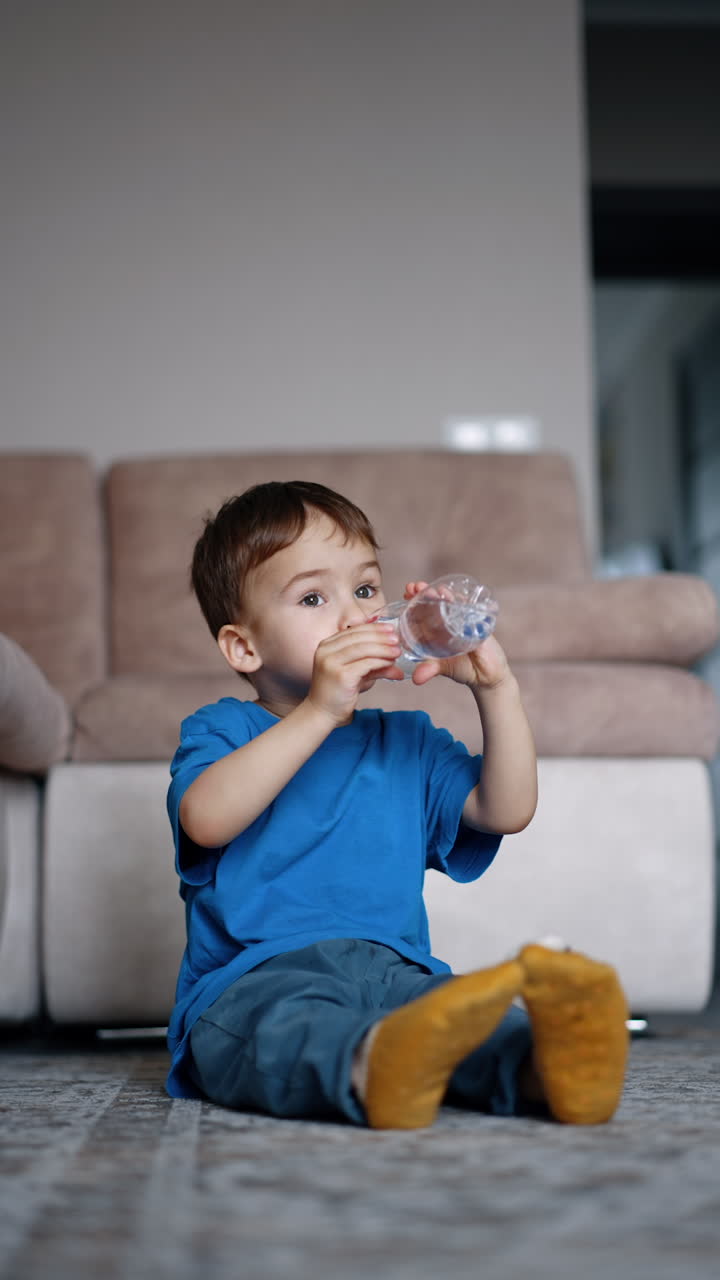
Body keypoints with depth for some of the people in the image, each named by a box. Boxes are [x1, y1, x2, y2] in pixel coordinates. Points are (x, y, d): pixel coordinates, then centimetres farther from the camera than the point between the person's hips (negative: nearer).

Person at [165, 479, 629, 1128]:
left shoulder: (410, 743, 24)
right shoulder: (221, 731, 11)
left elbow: (507, 810, 12)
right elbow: (205, 819, -12)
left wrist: (495, 688, 2)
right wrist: (318, 711, -16)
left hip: (396, 972, 4)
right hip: (257, 980, -3)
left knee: (478, 1011, -32)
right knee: (289, 1024, -41)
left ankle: (543, 1066, -63)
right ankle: (373, 1071, -71)